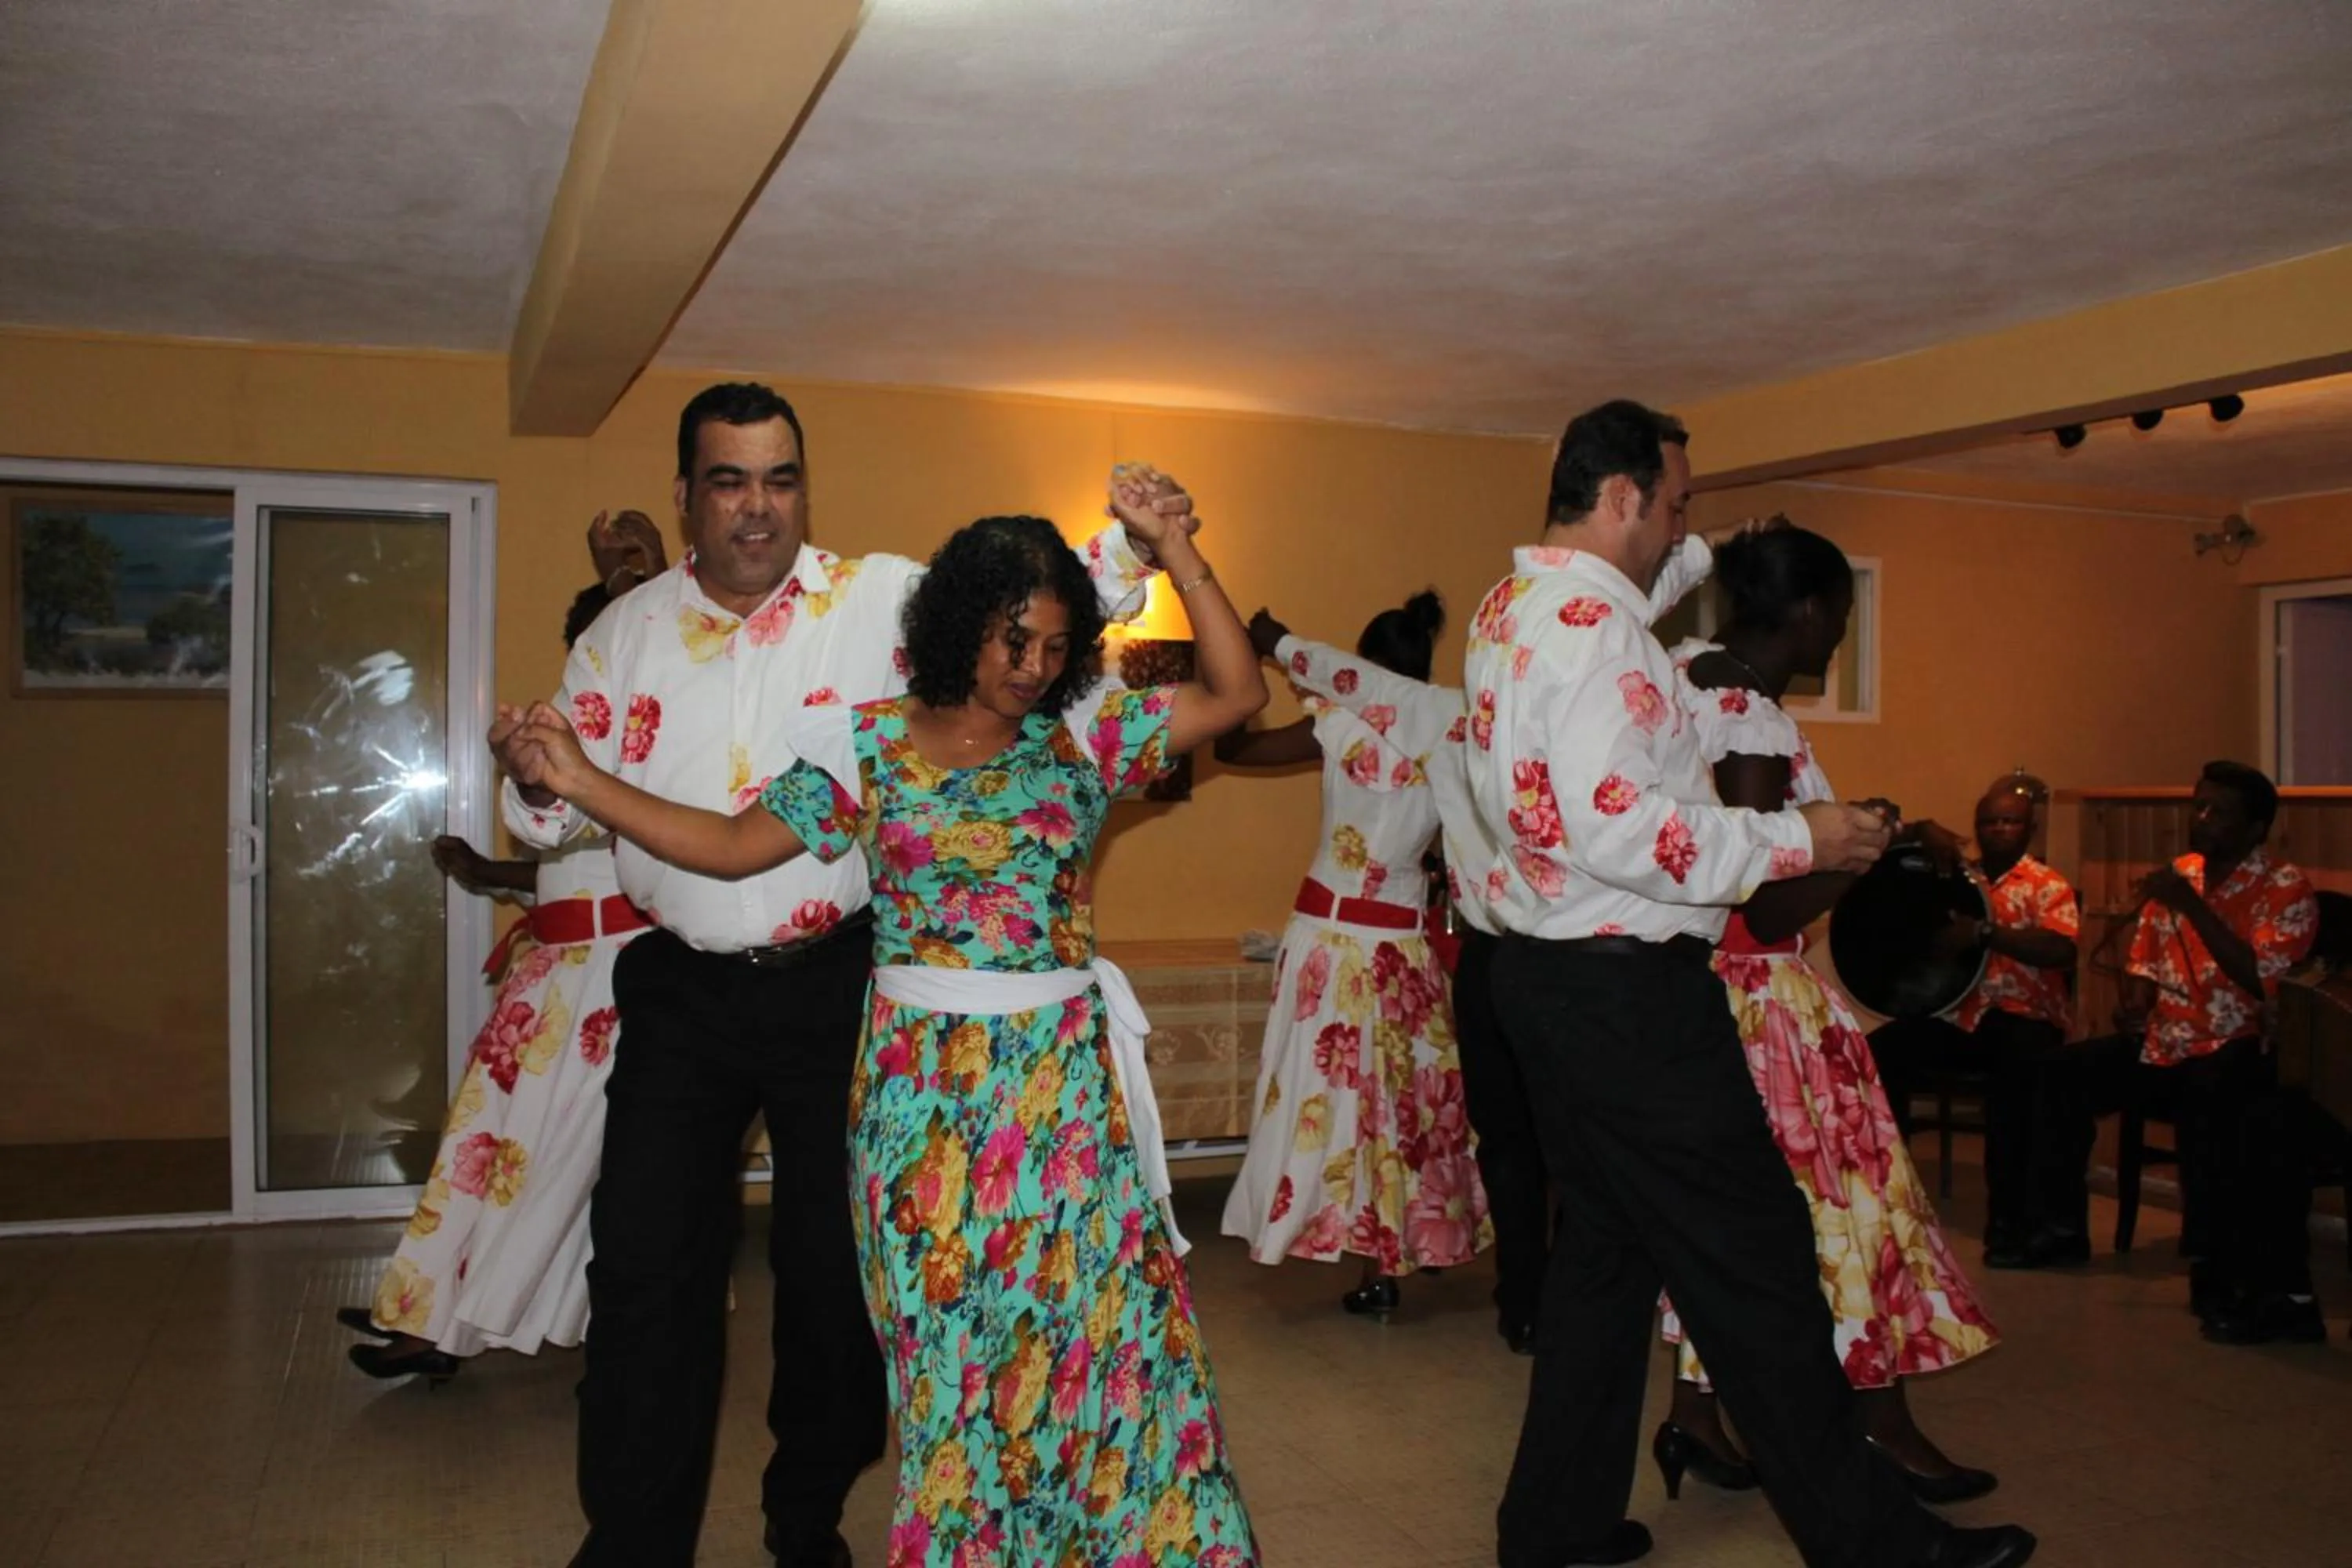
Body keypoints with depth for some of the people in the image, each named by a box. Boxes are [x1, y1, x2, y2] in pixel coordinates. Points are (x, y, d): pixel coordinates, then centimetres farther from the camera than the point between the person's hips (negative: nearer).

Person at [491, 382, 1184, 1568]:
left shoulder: (886, 599, -5)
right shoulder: (627, 631, 5)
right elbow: (567, 810, 8)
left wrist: (1130, 546, -26)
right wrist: (531, 779, -14)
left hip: (835, 985, -2)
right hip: (680, 992, 2)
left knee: (837, 1264, 11)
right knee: (647, 1268, 5)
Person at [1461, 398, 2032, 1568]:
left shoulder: (1511, 606, 13)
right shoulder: (1588, 616, -18)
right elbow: (1616, 825, -27)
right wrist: (1793, 840, -16)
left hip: (1552, 976, 10)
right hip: (1625, 988, -10)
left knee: (1605, 1243, 18)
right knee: (1752, 1257, 0)